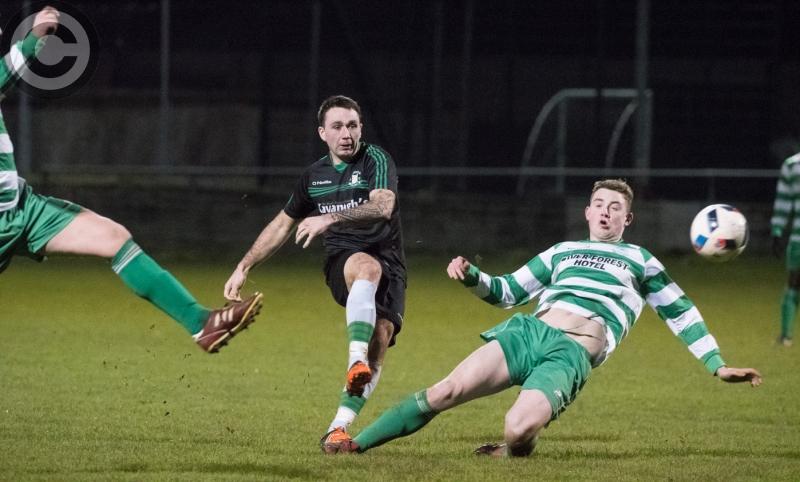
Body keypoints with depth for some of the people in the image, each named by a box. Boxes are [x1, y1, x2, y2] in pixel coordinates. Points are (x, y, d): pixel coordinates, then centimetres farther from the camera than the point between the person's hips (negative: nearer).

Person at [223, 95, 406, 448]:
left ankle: (338, 427, -18)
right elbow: (282, 225, 27)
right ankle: (356, 360, -55)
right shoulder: (313, 176, 13)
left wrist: (330, 218, -34)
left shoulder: (376, 160, -3)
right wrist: (244, 267, 24)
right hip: (342, 261, 1)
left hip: (389, 265, -1)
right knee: (368, 267, -38)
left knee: (379, 343, -22)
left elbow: (383, 206, -22)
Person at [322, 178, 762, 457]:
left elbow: (680, 313, 23)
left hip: (571, 355, -3)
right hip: (528, 332, 3)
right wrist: (472, 278, 10)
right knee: (447, 391, -20)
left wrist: (717, 365, 16)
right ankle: (355, 443, -17)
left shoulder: (640, 262, 21)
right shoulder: (562, 251, 28)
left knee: (519, 430, -32)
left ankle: (513, 450, 4)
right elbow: (507, 291, 31)